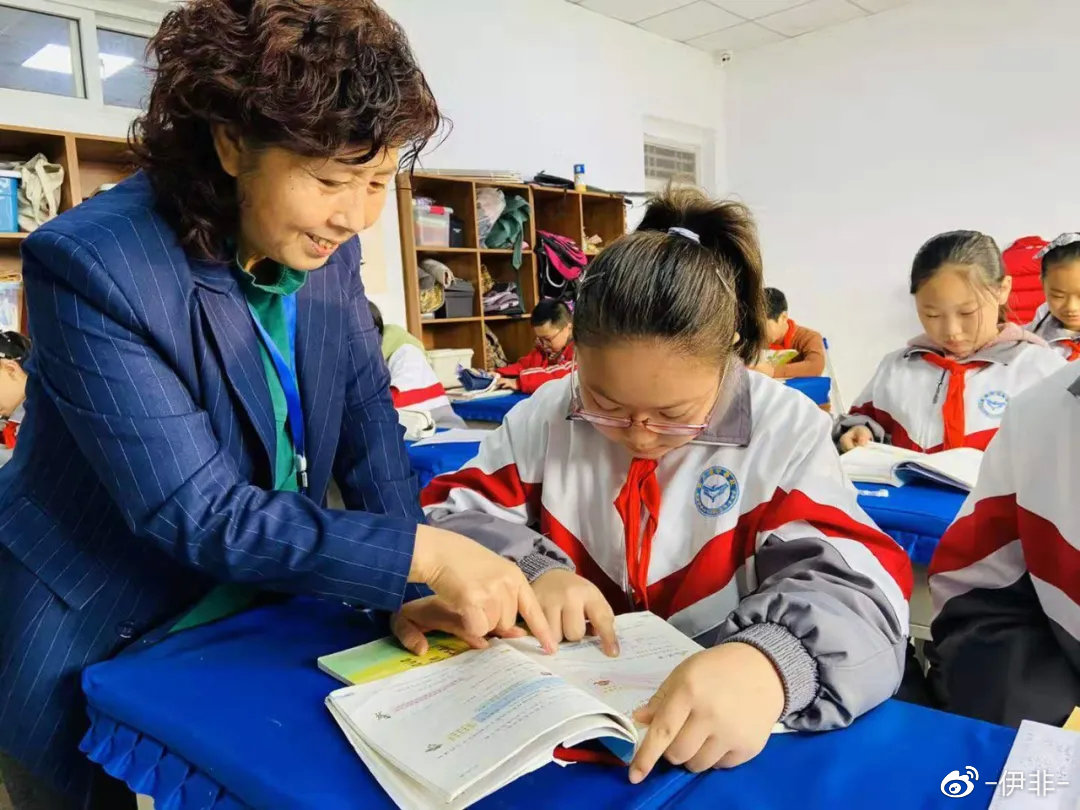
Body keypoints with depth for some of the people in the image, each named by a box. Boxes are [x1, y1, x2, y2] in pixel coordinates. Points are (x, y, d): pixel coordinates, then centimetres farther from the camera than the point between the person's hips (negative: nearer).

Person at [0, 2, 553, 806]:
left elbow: (366, 413, -3)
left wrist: (412, 585, -13)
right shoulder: (91, 265, -27)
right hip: (97, 654, -4)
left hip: (256, 627, 5)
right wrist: (425, 552, -34)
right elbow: (196, 513, -30)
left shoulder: (328, 249, -9)